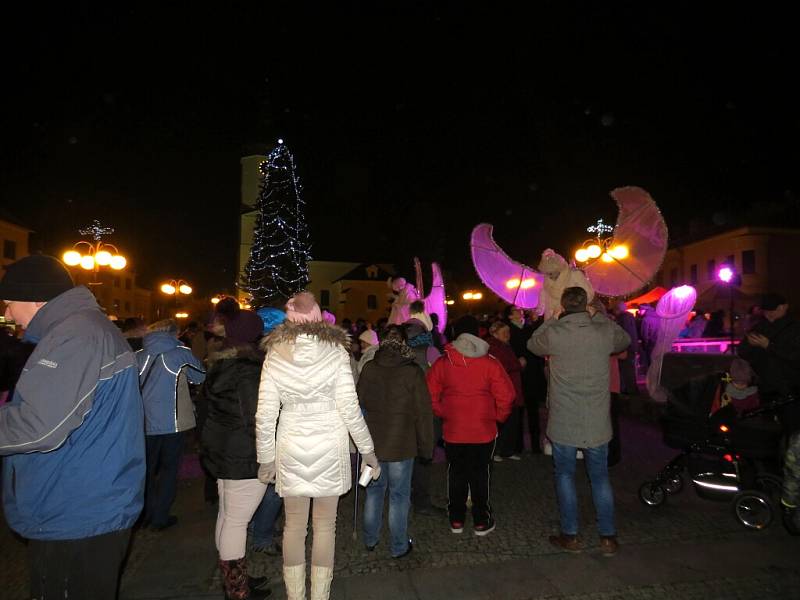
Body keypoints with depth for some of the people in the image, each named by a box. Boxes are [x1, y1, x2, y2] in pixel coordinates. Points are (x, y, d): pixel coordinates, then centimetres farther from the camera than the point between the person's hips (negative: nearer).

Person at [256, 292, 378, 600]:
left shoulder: (275, 355, -4)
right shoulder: (335, 351, -8)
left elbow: (265, 415, -3)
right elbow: (349, 409, -9)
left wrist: (266, 458, 8)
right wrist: (368, 451, 1)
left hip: (291, 449, 1)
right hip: (329, 447, -1)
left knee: (294, 525, 16)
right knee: (325, 526, 12)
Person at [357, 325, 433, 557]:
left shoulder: (368, 369, -5)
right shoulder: (412, 372, -14)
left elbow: (359, 405, 4)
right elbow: (423, 413, -10)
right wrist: (426, 446, 0)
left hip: (372, 442, 3)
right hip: (401, 444, -3)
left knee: (374, 489, 19)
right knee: (399, 494, 10)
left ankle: (370, 539, 33)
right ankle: (398, 547, 22)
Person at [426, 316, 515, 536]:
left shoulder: (442, 363, -5)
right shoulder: (490, 363, -11)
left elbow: (431, 396, -3)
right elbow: (506, 396, -12)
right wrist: (497, 417, 5)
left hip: (453, 431, 2)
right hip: (483, 431, -1)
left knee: (456, 474, 16)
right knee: (480, 475, 12)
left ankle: (456, 520, 26)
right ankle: (481, 521, 22)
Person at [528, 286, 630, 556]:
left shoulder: (554, 334, -13)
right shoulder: (605, 331, -8)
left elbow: (532, 344, 8)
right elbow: (625, 341, 15)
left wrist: (553, 319, 13)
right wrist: (600, 315, 17)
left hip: (564, 423, -2)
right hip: (597, 423, 2)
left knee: (565, 476, 13)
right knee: (600, 478, 16)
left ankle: (570, 536, 21)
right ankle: (608, 537, 25)